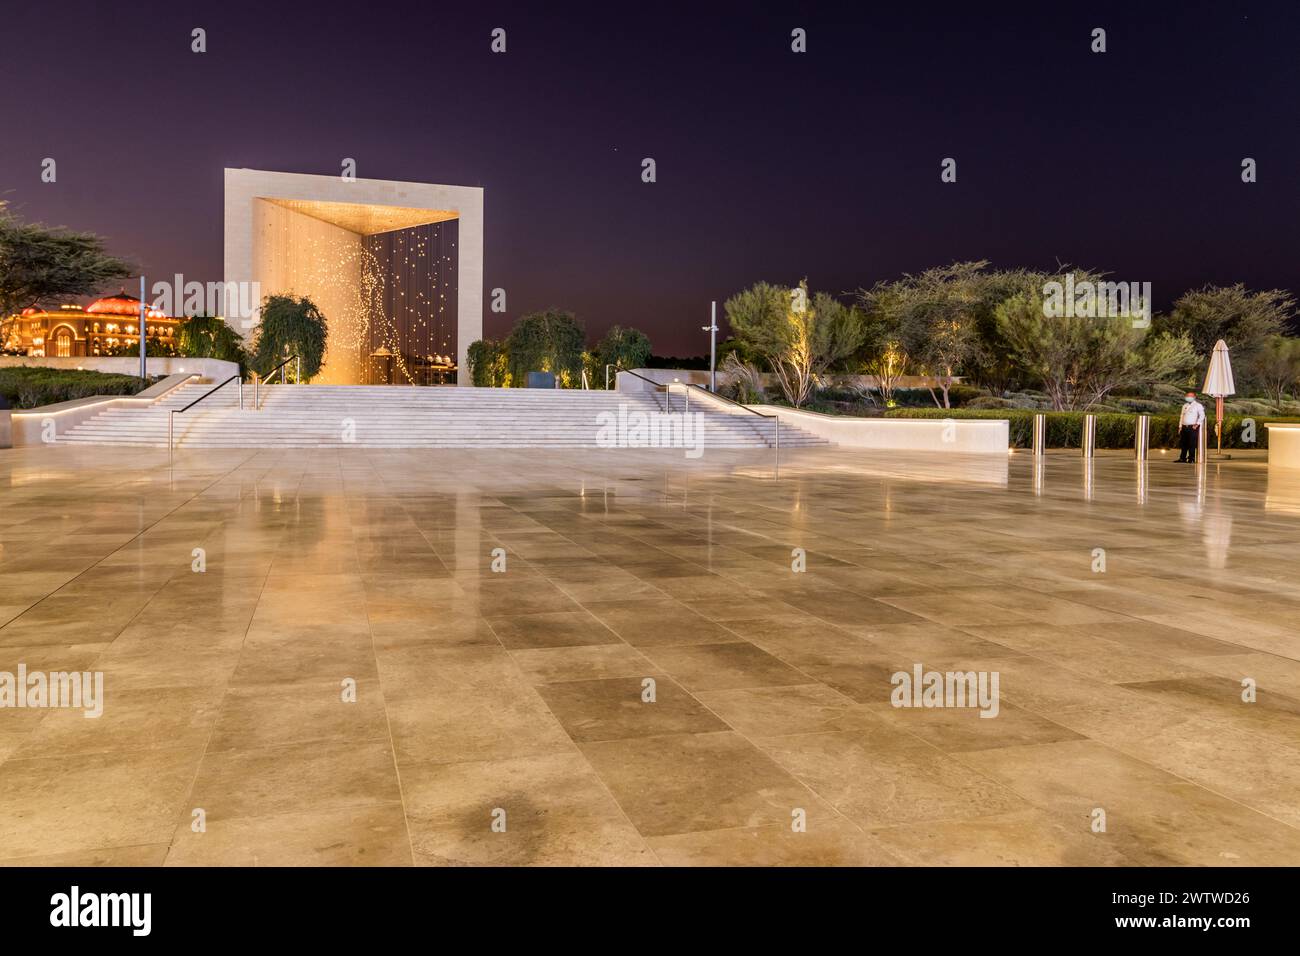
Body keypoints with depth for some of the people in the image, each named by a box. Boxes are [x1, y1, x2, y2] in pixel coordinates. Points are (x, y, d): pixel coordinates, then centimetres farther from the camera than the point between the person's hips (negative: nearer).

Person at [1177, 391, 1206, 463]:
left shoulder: (1198, 405, 2)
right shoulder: (1185, 406, 21)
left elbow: (1202, 415, -7)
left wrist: (1197, 424, -17)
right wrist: (1180, 427, 15)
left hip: (1192, 427, -6)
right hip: (1184, 427, 6)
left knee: (1192, 443, -7)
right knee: (1183, 443, 5)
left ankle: (1191, 458, -3)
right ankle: (1182, 458, 9)